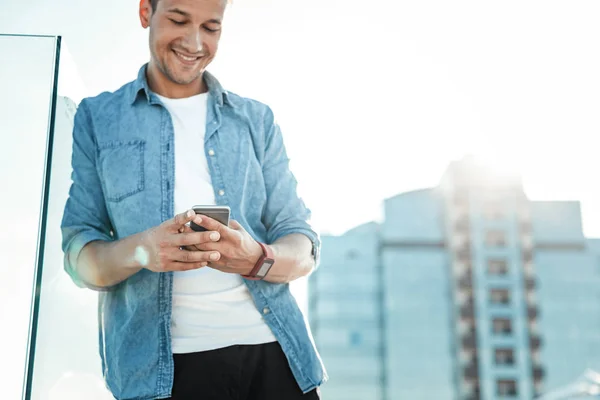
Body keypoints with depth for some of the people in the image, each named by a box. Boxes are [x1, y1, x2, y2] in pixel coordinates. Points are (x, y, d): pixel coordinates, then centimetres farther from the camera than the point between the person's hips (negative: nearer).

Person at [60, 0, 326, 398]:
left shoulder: (256, 120, 10)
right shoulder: (97, 118, 7)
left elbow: (304, 248, 6)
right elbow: (79, 254, 2)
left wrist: (258, 259, -18)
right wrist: (139, 251, -20)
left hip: (274, 351, 2)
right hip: (160, 365, -1)